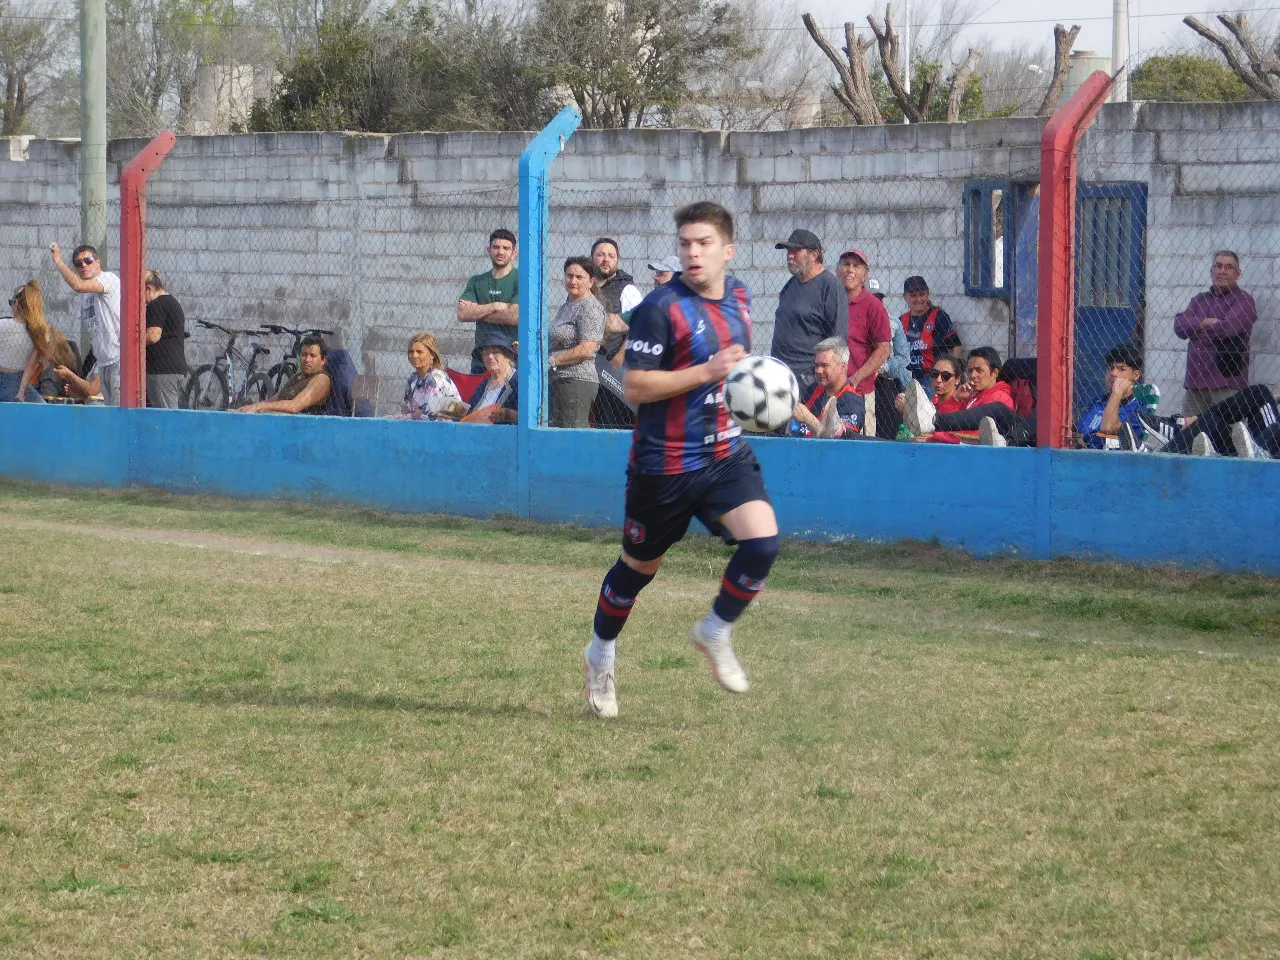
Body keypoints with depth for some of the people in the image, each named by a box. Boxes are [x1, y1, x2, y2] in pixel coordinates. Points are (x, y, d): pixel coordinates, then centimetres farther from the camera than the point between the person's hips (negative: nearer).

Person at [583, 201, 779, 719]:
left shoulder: (737, 296, 5)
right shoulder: (661, 307, -16)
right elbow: (634, 386, -20)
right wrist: (707, 372, -25)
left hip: (726, 453, 5)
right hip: (665, 462, -5)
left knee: (762, 540, -17)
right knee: (640, 565, 11)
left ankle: (716, 633, 7)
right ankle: (600, 656, 36)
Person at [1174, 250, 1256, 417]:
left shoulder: (1243, 301, 1)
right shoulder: (1199, 300, 20)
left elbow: (1226, 328, -15)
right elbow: (1179, 326, 6)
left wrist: (1195, 329, 2)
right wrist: (1205, 322, -10)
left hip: (1227, 384, -6)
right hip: (1194, 384, 6)